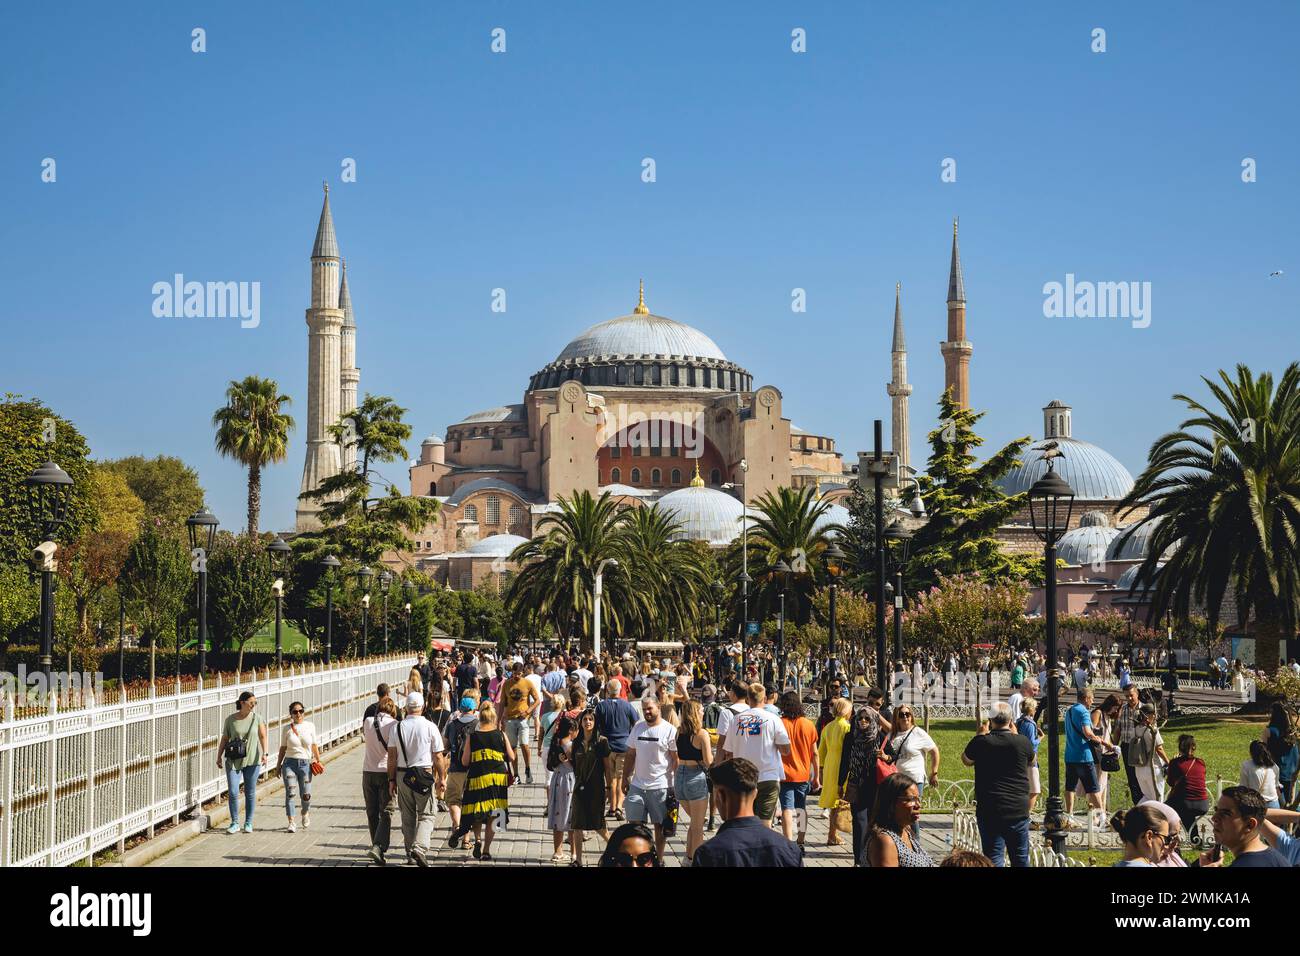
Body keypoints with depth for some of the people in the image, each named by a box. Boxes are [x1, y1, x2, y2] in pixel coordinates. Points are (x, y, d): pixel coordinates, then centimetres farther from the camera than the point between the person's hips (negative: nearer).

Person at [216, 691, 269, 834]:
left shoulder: (257, 718, -1)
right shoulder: (230, 719, 0)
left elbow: (263, 736, -8)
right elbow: (224, 739, 7)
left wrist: (264, 754, -21)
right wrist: (219, 757, 4)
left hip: (252, 761, 0)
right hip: (234, 761, 0)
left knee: (250, 793, 6)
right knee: (232, 792, -6)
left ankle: (248, 824, 17)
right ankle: (235, 823, 6)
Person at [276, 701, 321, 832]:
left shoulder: (310, 726, 4)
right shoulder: (287, 728, 3)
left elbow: (314, 745, 11)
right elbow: (283, 748, 9)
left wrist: (318, 760, 8)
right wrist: (278, 764, 9)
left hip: (305, 764, 1)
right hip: (290, 763, -1)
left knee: (306, 796, 1)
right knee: (290, 793, -11)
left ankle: (305, 813, 34)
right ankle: (291, 822, -7)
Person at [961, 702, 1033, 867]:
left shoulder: (981, 742, -9)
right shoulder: (1022, 742, -5)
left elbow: (966, 760, 12)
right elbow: (1031, 759, 18)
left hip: (989, 811, -1)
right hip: (1019, 810, 2)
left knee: (993, 859, 2)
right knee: (1020, 859, 14)